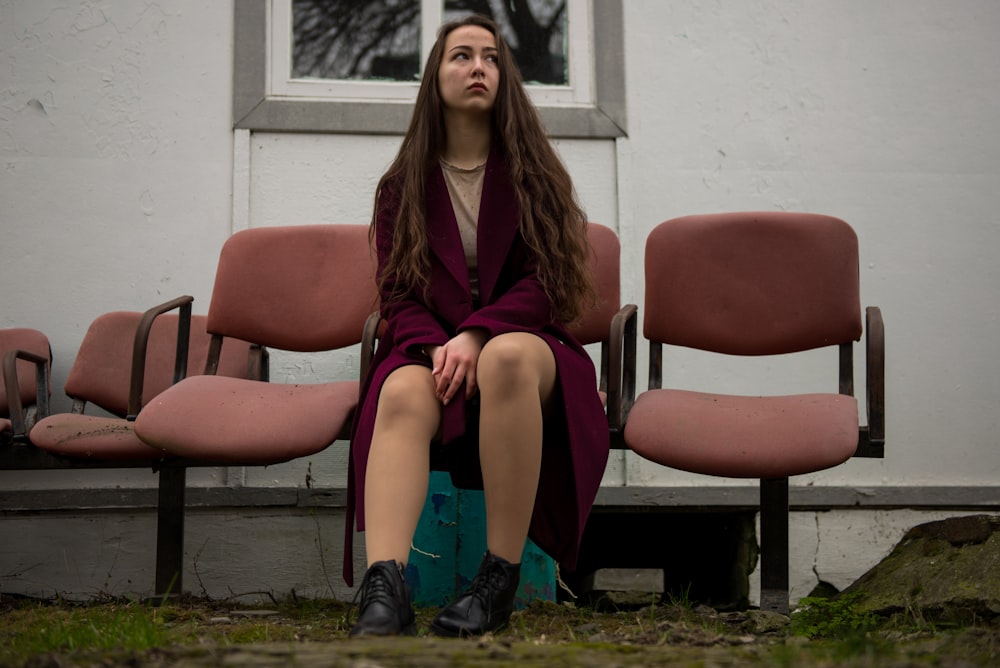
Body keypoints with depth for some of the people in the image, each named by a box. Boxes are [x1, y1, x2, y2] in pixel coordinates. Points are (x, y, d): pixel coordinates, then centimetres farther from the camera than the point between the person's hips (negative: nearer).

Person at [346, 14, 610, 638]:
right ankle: (385, 588, -53)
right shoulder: (403, 185, 14)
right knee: (403, 393, -35)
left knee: (507, 355, -39)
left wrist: (474, 336, -18)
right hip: (431, 347, 1)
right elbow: (398, 293, 6)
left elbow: (544, 282, -1)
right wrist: (434, 346, -17)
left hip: (521, 338, -1)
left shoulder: (532, 172, 10)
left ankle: (501, 579, -36)